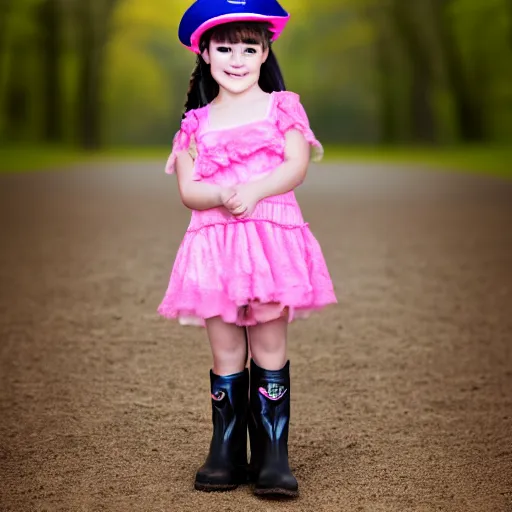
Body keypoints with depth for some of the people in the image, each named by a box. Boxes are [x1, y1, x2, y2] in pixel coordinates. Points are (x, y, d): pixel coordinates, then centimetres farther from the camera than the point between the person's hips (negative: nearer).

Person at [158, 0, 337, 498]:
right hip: (214, 243, 2)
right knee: (225, 354, 3)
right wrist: (224, 195, -17)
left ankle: (273, 456, 2)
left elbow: (297, 166, -4)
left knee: (269, 349, -3)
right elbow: (187, 190, 4)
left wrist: (253, 191, -20)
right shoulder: (197, 121, 14)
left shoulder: (282, 106, 9)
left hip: (271, 237, -2)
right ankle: (225, 455, 10)